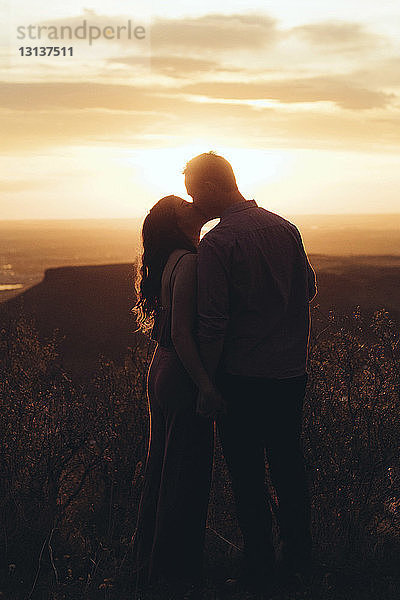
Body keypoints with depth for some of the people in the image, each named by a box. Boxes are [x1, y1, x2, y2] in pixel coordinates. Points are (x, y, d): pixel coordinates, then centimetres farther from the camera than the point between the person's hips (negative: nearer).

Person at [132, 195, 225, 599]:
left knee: (161, 465, 19)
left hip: (160, 370, 10)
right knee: (187, 472, 2)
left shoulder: (166, 262, 8)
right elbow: (182, 333, -23)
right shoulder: (188, 262, -19)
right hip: (181, 375, -10)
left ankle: (150, 558, 34)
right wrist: (204, 384, -24)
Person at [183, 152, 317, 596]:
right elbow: (308, 288, 14)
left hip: (243, 377, -6)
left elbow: (212, 322, -17)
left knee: (248, 478, 6)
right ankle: (297, 563, 26)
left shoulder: (216, 243, -15)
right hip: (292, 373, 6)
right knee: (289, 468, 16)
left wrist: (206, 387, -10)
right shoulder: (285, 227, 3)